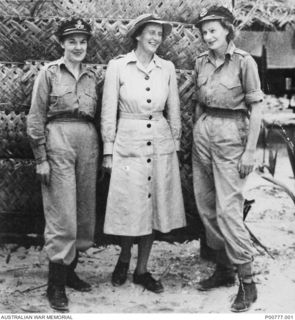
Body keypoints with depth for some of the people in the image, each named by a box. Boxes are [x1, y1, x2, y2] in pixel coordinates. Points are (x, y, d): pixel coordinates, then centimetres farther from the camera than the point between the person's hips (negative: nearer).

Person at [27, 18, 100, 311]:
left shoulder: (91, 76, 14)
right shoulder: (49, 73, 1)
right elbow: (36, 118, -2)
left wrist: (101, 152, 10)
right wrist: (41, 158, -8)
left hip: (88, 142, 5)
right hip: (58, 141, -5)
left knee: (84, 210, 8)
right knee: (62, 214, -6)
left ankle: (70, 269, 23)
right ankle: (56, 284, 3)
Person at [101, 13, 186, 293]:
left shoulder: (167, 68, 5)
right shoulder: (117, 66, -4)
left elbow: (173, 110, 11)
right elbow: (108, 111, -2)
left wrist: (175, 143, 10)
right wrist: (108, 150, -4)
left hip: (161, 144, 3)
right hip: (129, 143, -3)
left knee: (154, 206, 7)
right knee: (130, 207, 0)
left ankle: (142, 270, 21)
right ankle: (124, 259, 29)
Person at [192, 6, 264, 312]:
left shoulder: (244, 62, -8)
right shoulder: (201, 62, 9)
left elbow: (256, 109, -8)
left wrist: (250, 151, -12)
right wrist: (196, 135, 14)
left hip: (230, 134, -6)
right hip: (202, 132, 6)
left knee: (228, 208, -10)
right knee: (206, 207, 9)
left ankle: (247, 281, 2)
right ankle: (223, 268, 25)